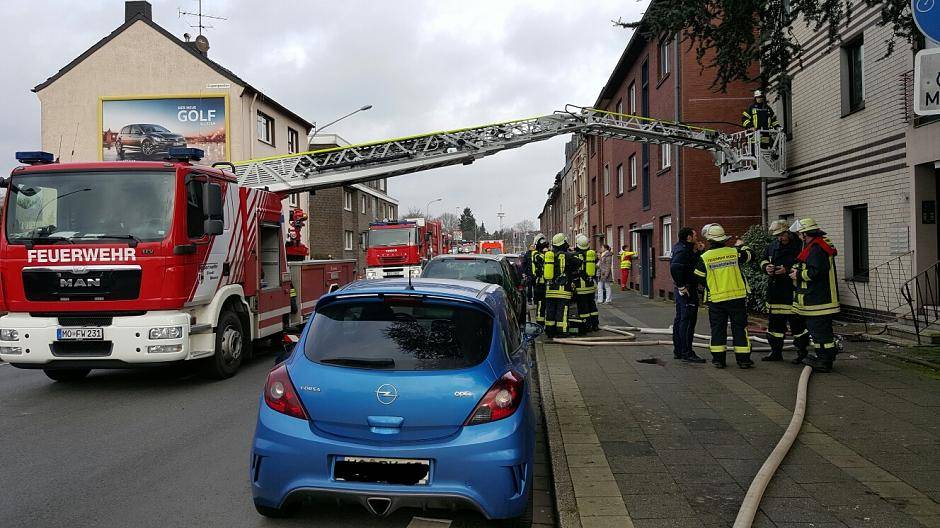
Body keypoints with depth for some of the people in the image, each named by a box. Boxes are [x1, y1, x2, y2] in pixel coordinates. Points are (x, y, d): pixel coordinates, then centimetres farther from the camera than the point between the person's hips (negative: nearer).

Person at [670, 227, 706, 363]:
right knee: (688, 321, -8)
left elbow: (694, 264, 22)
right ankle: (687, 353, -5)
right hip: (687, 290, -11)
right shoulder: (683, 251, -17)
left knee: (679, 320, 13)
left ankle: (678, 351, 20)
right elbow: (674, 267, -31)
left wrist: (697, 252, 13)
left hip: (680, 290, 11)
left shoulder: (684, 249, 16)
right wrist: (682, 286, -26)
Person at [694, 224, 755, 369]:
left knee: (717, 329, 8)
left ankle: (718, 359, 9)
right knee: (739, 328, 7)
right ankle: (743, 359, 9)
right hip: (737, 297, 1)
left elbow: (699, 279, 2)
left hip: (715, 299, 0)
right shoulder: (735, 252, -3)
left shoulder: (704, 258, -5)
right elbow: (748, 255, 18)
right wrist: (741, 246, 37)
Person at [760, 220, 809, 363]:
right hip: (774, 290, 7)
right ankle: (776, 351, 23)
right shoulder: (772, 246, 10)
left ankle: (802, 351, 13)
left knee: (797, 322, -1)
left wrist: (787, 270, -20)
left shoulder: (799, 245, -10)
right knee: (774, 321, 12)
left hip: (793, 291, -7)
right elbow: (764, 260, 22)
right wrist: (766, 267, 0)